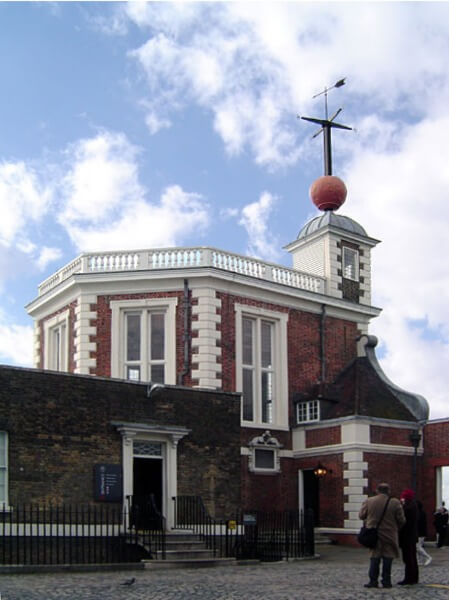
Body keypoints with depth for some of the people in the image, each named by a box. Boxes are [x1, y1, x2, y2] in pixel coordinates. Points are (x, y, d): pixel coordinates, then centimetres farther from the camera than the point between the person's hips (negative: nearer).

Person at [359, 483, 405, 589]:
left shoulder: (368, 502, -4)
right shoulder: (395, 503, -7)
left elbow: (361, 516, 3)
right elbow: (401, 520, -5)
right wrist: (397, 528, 13)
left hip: (373, 535, 1)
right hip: (389, 535, -1)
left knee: (375, 557, 9)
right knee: (388, 557, 7)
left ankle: (373, 581, 6)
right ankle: (386, 581, 7)